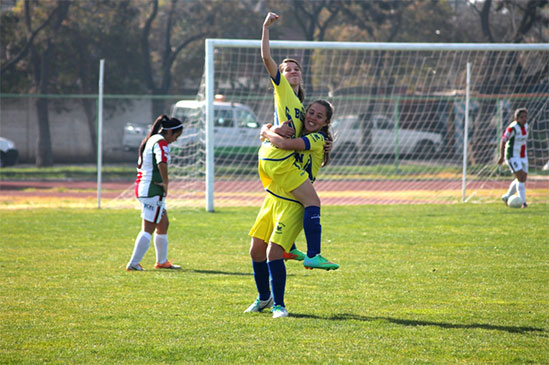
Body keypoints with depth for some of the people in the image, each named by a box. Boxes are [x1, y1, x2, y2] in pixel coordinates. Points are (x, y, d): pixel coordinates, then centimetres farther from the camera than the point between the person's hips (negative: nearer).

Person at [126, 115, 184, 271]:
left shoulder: (151, 140, 17)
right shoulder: (161, 142, -14)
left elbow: (140, 165, 26)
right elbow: (162, 164, -33)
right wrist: (166, 184, -20)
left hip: (142, 187, 10)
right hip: (153, 191, -10)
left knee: (164, 224, 20)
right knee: (148, 229, -7)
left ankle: (161, 261, 28)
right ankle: (133, 263, -8)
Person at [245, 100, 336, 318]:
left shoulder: (317, 140, -13)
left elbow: (284, 144, -25)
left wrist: (267, 133, -6)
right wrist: (275, 131, 0)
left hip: (293, 204, -8)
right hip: (273, 198, 8)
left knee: (273, 251, -18)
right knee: (256, 250, 9)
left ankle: (279, 305, -6)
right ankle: (264, 298, 28)